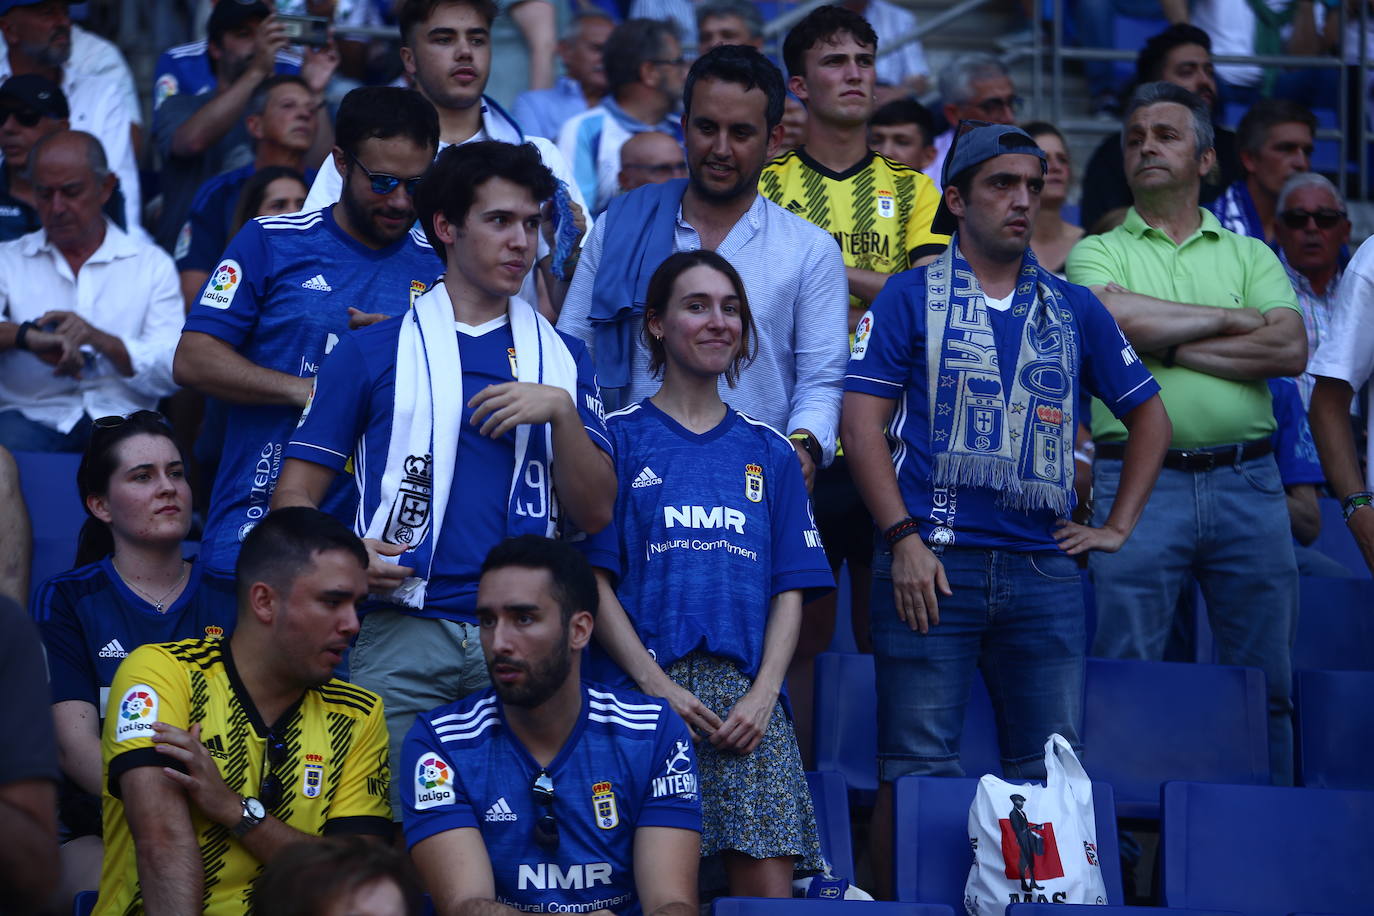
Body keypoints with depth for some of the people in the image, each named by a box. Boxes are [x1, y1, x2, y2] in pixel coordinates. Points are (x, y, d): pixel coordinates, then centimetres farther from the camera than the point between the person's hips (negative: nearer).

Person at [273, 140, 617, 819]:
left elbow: (595, 514, 10)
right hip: (404, 635, -1)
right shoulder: (372, 352, 11)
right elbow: (296, 495, 8)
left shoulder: (562, 359, 17)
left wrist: (562, 410, -5)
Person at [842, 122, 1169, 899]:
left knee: (1054, 771, 2)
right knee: (918, 771, -3)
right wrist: (904, 538, -10)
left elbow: (1149, 416, 23)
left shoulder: (1074, 309, 15)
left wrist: (1119, 526, 13)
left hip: (1045, 570, 3)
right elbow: (863, 419, -1)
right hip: (935, 564, -3)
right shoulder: (912, 297, 5)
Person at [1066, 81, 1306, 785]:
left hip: (1247, 481, 2)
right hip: (1138, 481, -2)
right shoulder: (1097, 253, 10)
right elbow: (1121, 320, -12)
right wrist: (1234, 319, -2)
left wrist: (1168, 347, -7)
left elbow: (1290, 351, -2)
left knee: (1264, 684, 4)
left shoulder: (1250, 256, 15)